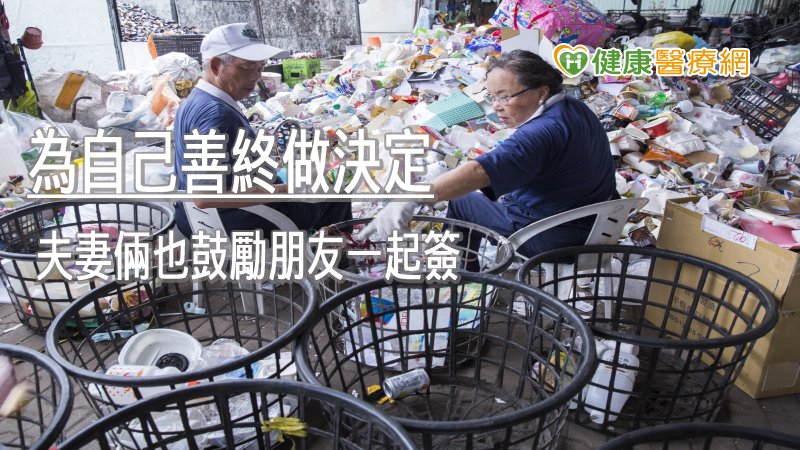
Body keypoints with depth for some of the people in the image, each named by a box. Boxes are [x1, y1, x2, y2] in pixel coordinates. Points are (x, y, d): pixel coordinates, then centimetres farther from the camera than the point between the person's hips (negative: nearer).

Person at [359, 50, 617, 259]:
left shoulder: (542, 133, -31)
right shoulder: (574, 107, 1)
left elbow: (478, 171, -45)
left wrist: (411, 200, -53)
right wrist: (513, 189, 6)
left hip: (555, 241, -10)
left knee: (461, 201, 5)